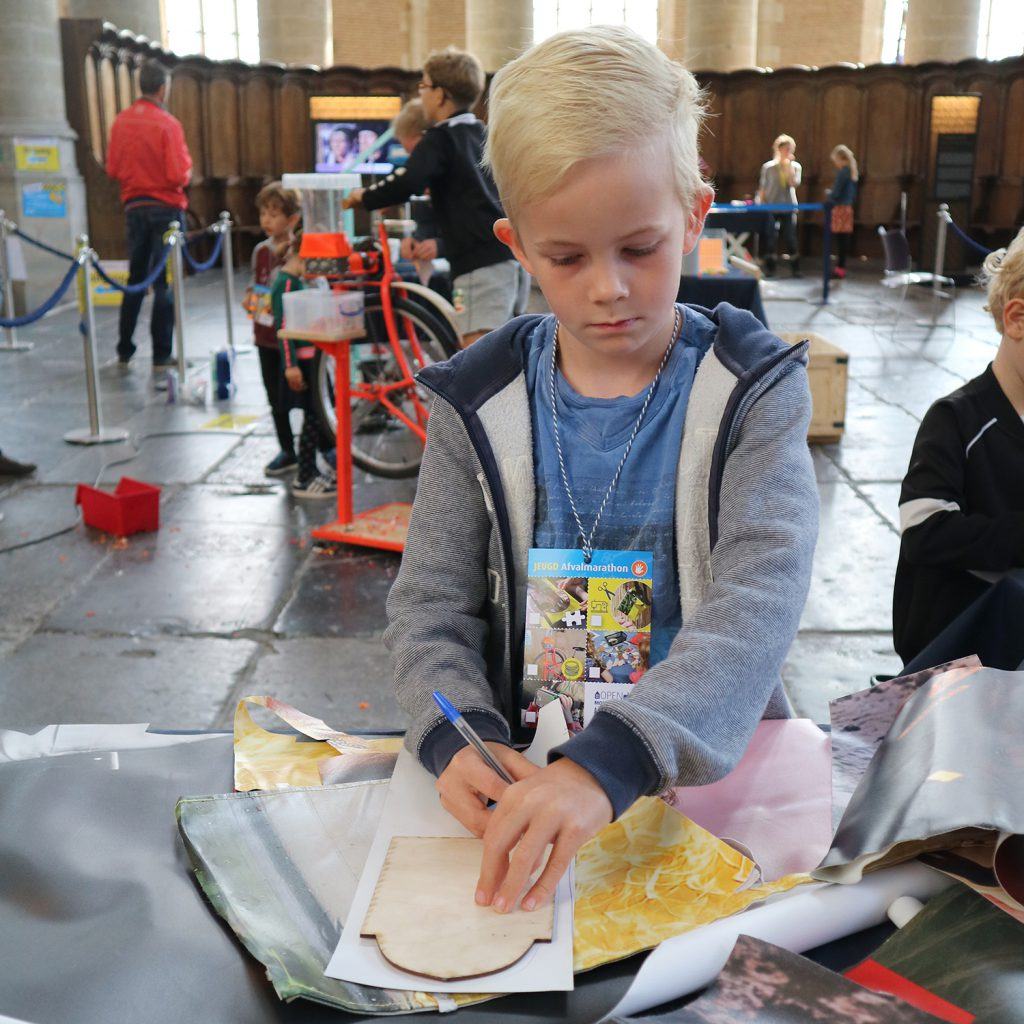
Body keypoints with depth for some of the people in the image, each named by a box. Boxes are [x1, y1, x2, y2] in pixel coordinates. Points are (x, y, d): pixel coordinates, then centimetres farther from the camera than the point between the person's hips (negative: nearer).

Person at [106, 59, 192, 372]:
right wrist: (187, 173, 3)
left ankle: (124, 351, 21)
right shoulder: (168, 123, -14)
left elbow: (112, 168, 6)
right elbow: (179, 175, -18)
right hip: (166, 207, -5)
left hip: (134, 207, 5)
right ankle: (161, 357, 0)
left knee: (136, 279, 16)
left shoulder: (121, 121, 2)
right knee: (165, 283, -1)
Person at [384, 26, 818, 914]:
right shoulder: (481, 407, 0)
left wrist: (608, 762, -35)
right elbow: (430, 608, 2)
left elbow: (761, 599, -19)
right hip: (522, 768, 3)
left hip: (706, 765, -2)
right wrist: (462, 737, -20)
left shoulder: (754, 391, -5)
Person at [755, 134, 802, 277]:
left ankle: (795, 268, 4)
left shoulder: (796, 166, 6)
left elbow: (794, 183, -12)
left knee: (790, 238, -3)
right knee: (770, 238, -2)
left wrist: (788, 165, -13)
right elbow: (762, 188, 5)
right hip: (771, 207, 0)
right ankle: (769, 267, 7)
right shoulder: (768, 167, 3)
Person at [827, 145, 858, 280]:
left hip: (840, 208, -9)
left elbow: (835, 193, -15)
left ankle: (840, 268, -5)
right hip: (848, 207, 9)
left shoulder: (842, 172, -13)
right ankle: (841, 266, 14)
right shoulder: (853, 172, 13)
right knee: (845, 238, 10)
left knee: (840, 238, -6)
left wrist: (829, 193, 5)